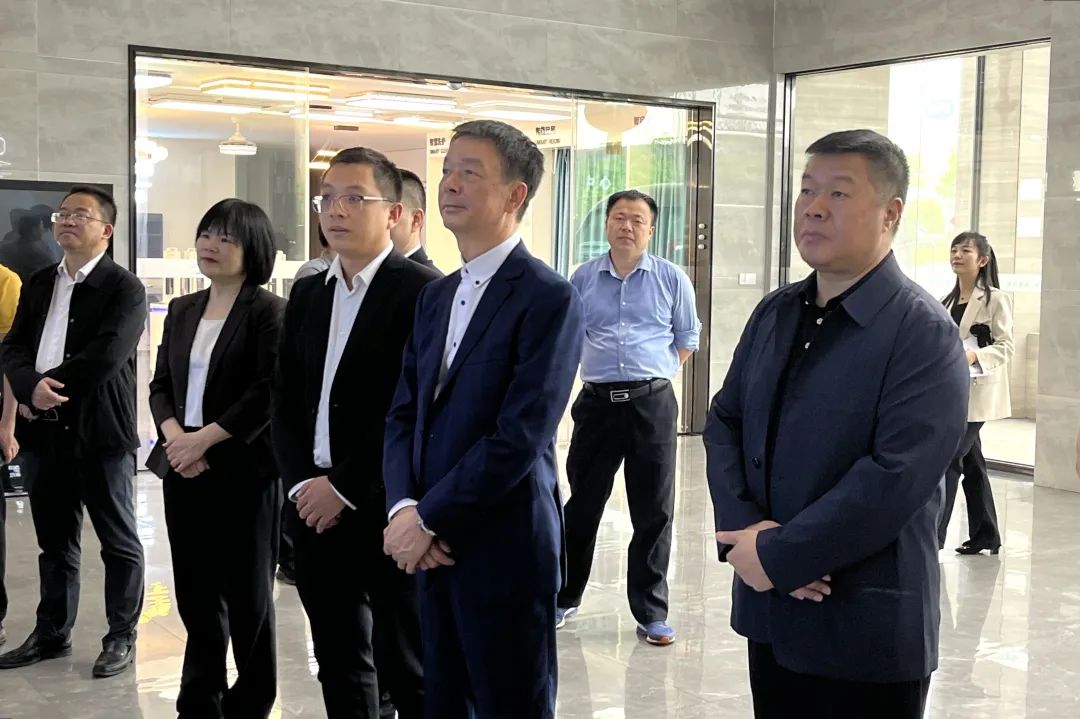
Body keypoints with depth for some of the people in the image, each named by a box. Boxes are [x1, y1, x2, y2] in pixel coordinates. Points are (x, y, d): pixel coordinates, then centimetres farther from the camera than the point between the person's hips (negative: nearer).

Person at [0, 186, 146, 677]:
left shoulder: (125, 288, -6)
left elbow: (106, 355, -18)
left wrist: (51, 388, -15)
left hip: (100, 432, -6)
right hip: (44, 431, 6)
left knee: (118, 542, 5)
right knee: (54, 541, 16)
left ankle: (121, 638, 16)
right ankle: (52, 634, 28)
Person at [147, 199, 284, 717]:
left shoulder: (268, 311, -6)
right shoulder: (182, 310, 13)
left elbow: (267, 394, -14)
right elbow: (161, 383, 11)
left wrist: (204, 438, -17)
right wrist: (173, 434, -8)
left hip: (244, 472, -5)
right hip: (183, 470, 6)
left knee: (247, 595, 7)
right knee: (196, 594, 11)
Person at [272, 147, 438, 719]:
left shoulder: (422, 292, -9)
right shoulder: (307, 294, 13)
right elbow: (286, 399, 11)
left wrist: (343, 487, -15)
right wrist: (301, 484, -3)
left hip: (386, 506, -6)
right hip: (315, 504, 7)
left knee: (405, 668, 2)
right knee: (337, 662, 16)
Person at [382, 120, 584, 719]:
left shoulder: (548, 299, -11)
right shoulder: (435, 297, 13)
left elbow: (519, 437, -18)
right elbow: (403, 414, 10)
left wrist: (429, 519, -13)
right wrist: (403, 508, -7)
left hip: (505, 550, -7)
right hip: (435, 549, 7)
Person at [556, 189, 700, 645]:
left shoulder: (672, 279, 2)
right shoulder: (583, 279, 6)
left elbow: (687, 338, 12)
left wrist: (656, 373, 5)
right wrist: (603, 369, 11)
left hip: (653, 404, -1)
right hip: (597, 402, 1)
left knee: (654, 513, 3)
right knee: (582, 506, 10)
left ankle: (651, 614, 13)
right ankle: (564, 598, 24)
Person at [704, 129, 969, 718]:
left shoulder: (923, 333, -13)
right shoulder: (775, 313, 9)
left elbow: (895, 480, -22)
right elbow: (723, 422, 7)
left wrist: (778, 556, -18)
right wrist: (745, 527, -10)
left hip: (867, 632, -6)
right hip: (767, 610, 6)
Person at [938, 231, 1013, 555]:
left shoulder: (995, 299, -5)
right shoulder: (949, 300, 16)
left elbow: (1005, 346, -9)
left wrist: (974, 355, -25)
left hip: (976, 393, -7)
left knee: (947, 459, -12)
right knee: (971, 462, 12)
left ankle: (931, 534, -9)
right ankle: (985, 535, 21)